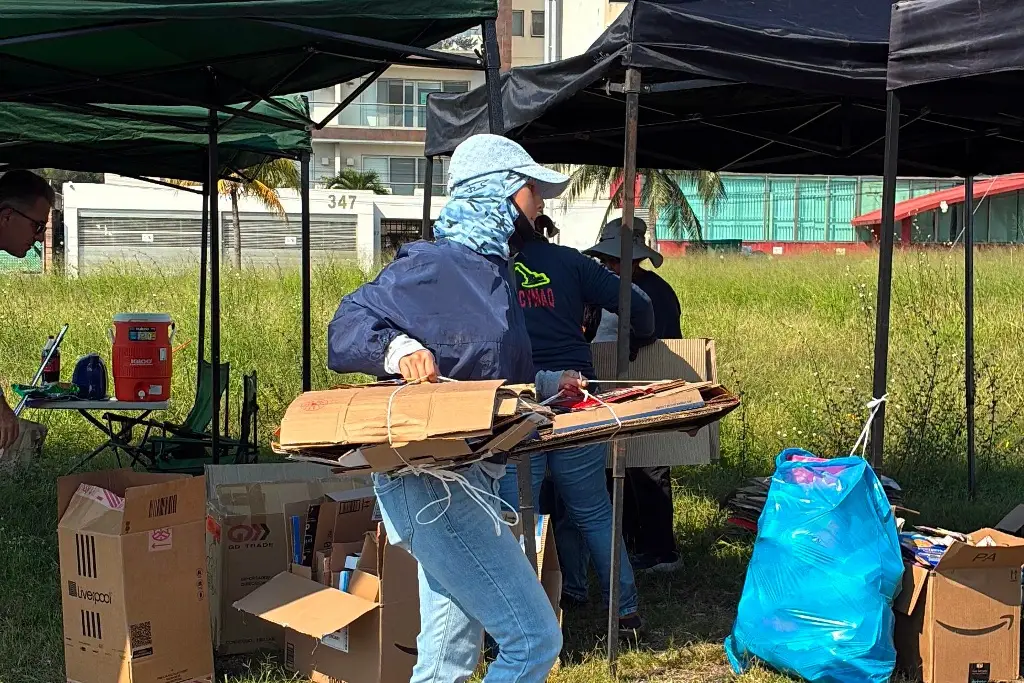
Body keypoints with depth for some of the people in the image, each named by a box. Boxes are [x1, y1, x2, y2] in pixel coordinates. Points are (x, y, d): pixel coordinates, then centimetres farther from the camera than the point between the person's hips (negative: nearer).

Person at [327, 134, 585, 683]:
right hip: (434, 486, -10)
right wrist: (398, 348, -34)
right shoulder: (436, 265, -12)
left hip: (464, 485, 10)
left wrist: (548, 384, 29)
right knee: (535, 638, -9)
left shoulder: (491, 268, 17)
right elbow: (347, 329, -17)